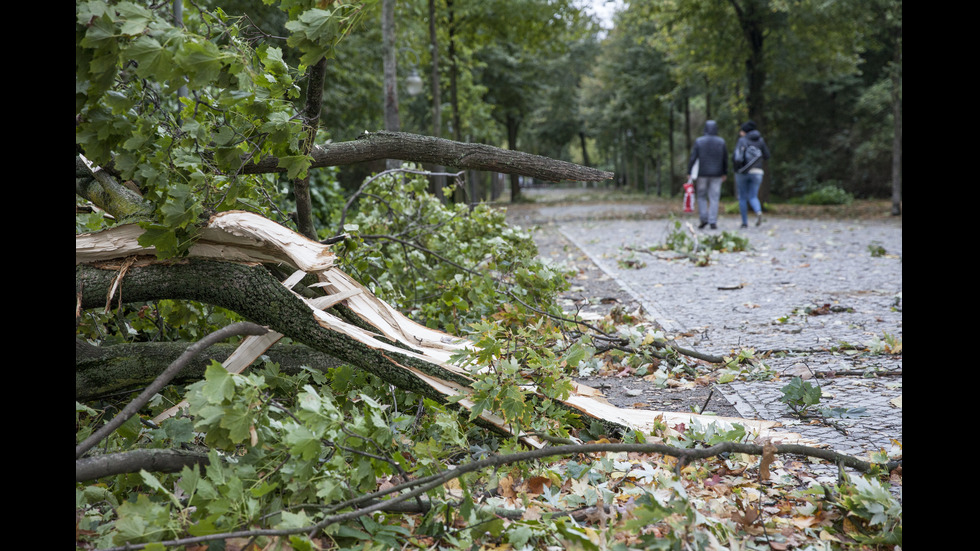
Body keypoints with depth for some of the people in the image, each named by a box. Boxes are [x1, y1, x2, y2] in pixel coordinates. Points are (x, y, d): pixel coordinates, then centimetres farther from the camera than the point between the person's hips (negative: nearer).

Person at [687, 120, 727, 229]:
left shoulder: (699, 141, -4)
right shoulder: (721, 142, 1)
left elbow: (693, 158, -7)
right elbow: (725, 159, 5)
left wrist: (689, 172, -2)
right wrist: (725, 173, 15)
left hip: (702, 173, -1)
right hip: (717, 174, 1)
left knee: (701, 196, 13)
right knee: (714, 198, 3)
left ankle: (703, 218, 2)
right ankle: (713, 221, -1)